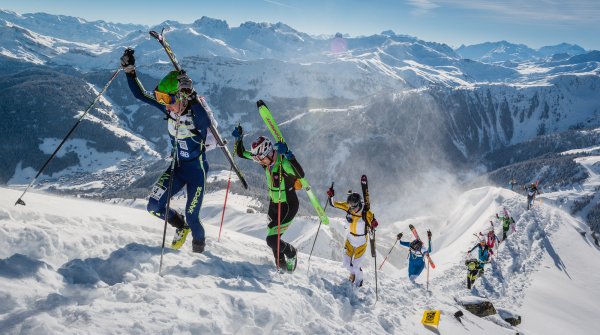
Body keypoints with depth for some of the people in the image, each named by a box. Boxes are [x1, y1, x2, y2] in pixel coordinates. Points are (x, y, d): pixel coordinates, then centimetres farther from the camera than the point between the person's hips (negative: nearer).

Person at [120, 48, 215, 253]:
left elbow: (206, 122, -51)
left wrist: (190, 97, -61)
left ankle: (199, 246, 35)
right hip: (177, 167, 6)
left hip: (196, 170, -6)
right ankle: (180, 226, 27)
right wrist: (129, 70, -11)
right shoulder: (169, 107, -8)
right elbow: (140, 94, 0)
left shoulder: (197, 111, -25)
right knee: (154, 206, -4)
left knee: (192, 217, 0)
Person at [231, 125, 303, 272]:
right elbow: (241, 153, 4)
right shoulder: (266, 159, -6)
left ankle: (291, 253, 16)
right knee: (273, 239, 15)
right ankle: (281, 265, 38)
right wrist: (239, 138, -14)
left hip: (288, 206, -8)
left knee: (272, 239, -13)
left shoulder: (283, 162, -27)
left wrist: (287, 154, -54)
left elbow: (300, 174, -45)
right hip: (273, 204, 8)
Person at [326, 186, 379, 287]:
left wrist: (373, 225, -45)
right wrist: (330, 196, -27)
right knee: (346, 262, 10)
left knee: (356, 266, 2)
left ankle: (358, 281, 36)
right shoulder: (348, 207, -16)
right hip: (350, 239, 4)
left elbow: (372, 226, -22)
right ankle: (352, 273, 46)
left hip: (361, 242, -4)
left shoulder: (366, 213, -28)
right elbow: (333, 204, -8)